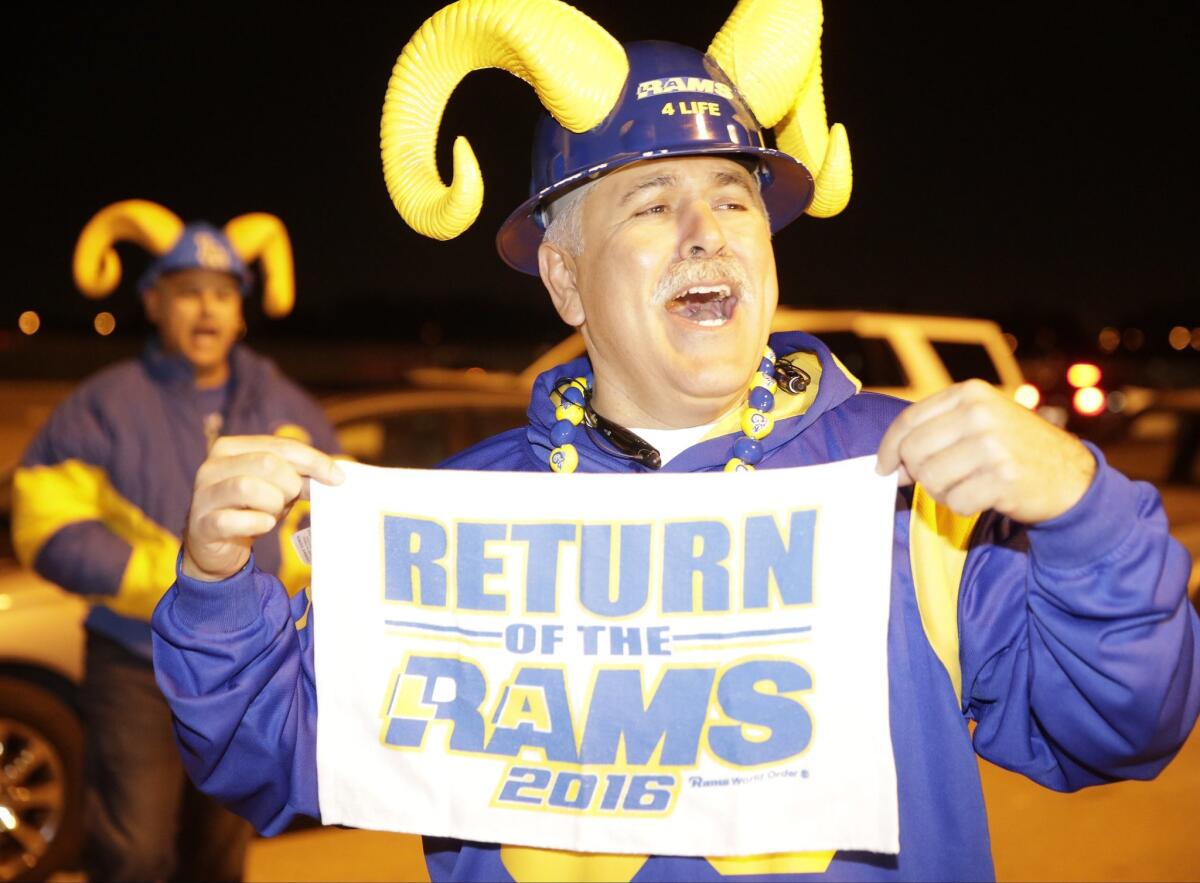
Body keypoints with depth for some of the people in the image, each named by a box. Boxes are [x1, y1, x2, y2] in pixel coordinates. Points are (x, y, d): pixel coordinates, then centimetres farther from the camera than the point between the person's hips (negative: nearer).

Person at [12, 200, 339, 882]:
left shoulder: (282, 405, 4)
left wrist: (284, 560, -9)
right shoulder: (108, 405, -7)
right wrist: (165, 578, -19)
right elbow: (47, 526, -10)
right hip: (138, 666, -3)